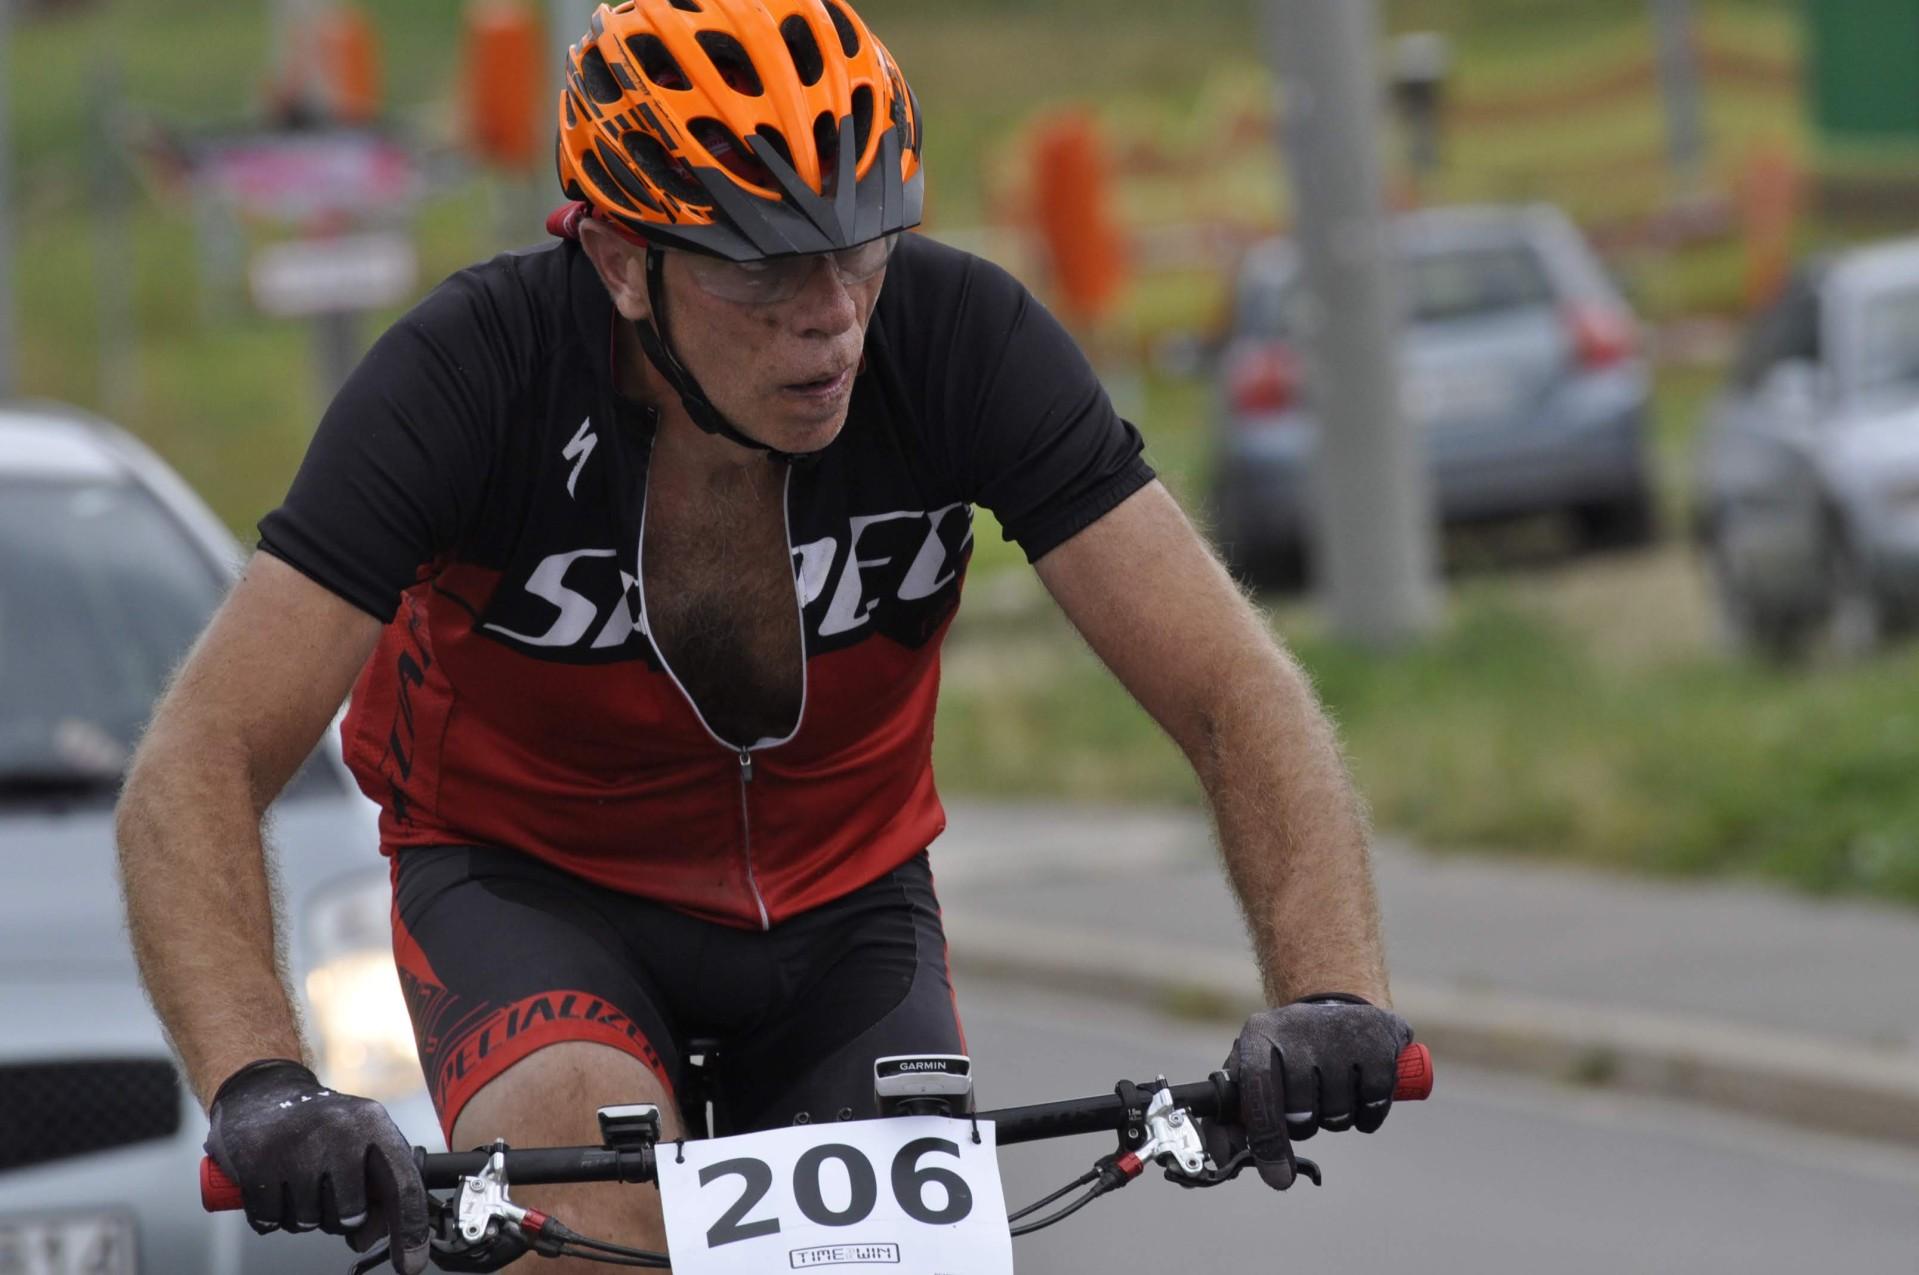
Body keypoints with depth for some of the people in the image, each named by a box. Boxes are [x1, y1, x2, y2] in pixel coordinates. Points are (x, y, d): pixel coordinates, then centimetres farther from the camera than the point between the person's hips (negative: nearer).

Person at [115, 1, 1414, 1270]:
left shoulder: (962, 338, -24)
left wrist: (1332, 997, -43)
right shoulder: (470, 371, -28)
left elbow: (1234, 691, -25)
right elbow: (200, 764, -33)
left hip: (843, 897, 3)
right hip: (526, 882, -3)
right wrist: (260, 1088, -50)